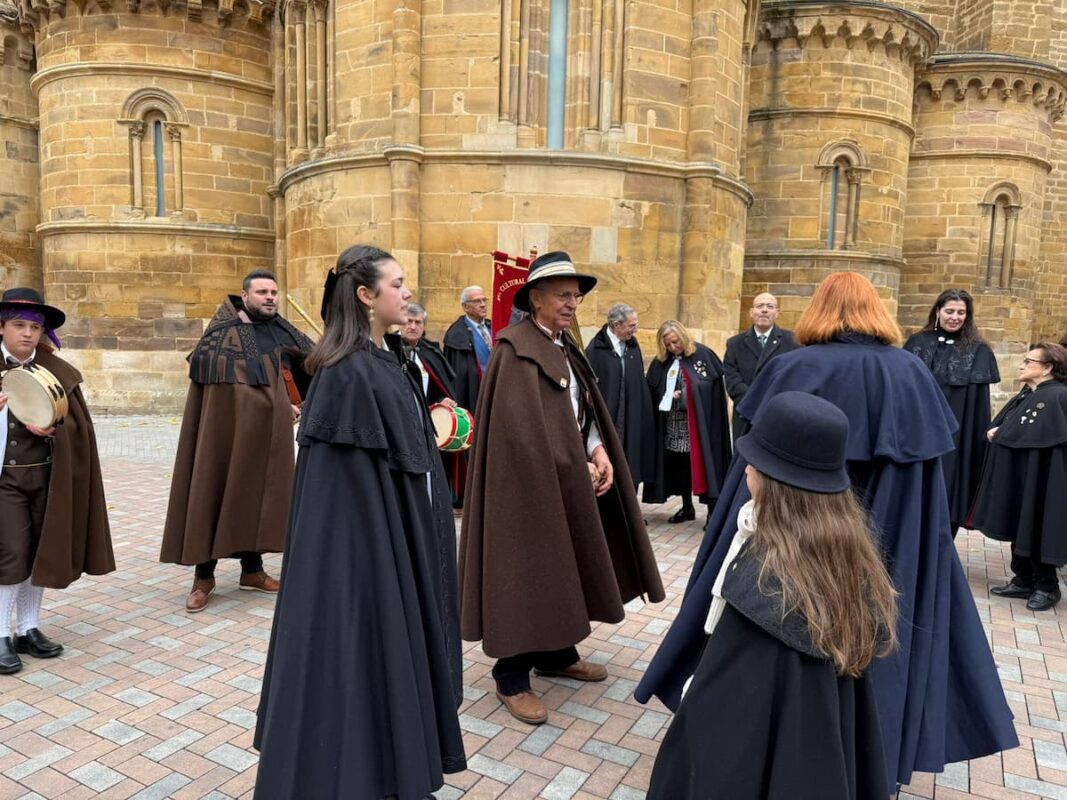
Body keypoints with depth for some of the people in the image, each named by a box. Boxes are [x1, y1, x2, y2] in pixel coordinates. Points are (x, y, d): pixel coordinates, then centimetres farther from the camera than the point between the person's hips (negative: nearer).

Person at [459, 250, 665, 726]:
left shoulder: (566, 346, 12)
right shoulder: (515, 349, -15)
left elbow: (587, 409, 12)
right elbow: (522, 429, -21)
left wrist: (598, 452, -6)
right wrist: (575, 469, -17)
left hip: (571, 481, 9)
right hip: (531, 485, -8)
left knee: (562, 569, 17)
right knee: (527, 574, 0)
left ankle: (556, 653, 34)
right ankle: (510, 676, 14)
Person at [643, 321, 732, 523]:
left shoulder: (702, 354, -7)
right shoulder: (661, 362, 5)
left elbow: (718, 385, -6)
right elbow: (652, 392, 6)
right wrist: (669, 397, -11)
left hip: (701, 422, -4)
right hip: (674, 426, 4)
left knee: (704, 463, -2)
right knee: (679, 464, 12)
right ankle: (687, 507, 28)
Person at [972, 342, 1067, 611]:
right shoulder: (1025, 396, 15)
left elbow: (1035, 435, -23)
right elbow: (997, 427, 14)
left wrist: (1001, 434, -13)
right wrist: (996, 432, -7)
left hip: (1039, 479, -9)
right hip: (1015, 476, 9)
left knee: (1036, 532, 1)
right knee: (1019, 529, 14)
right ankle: (1024, 581, 24)